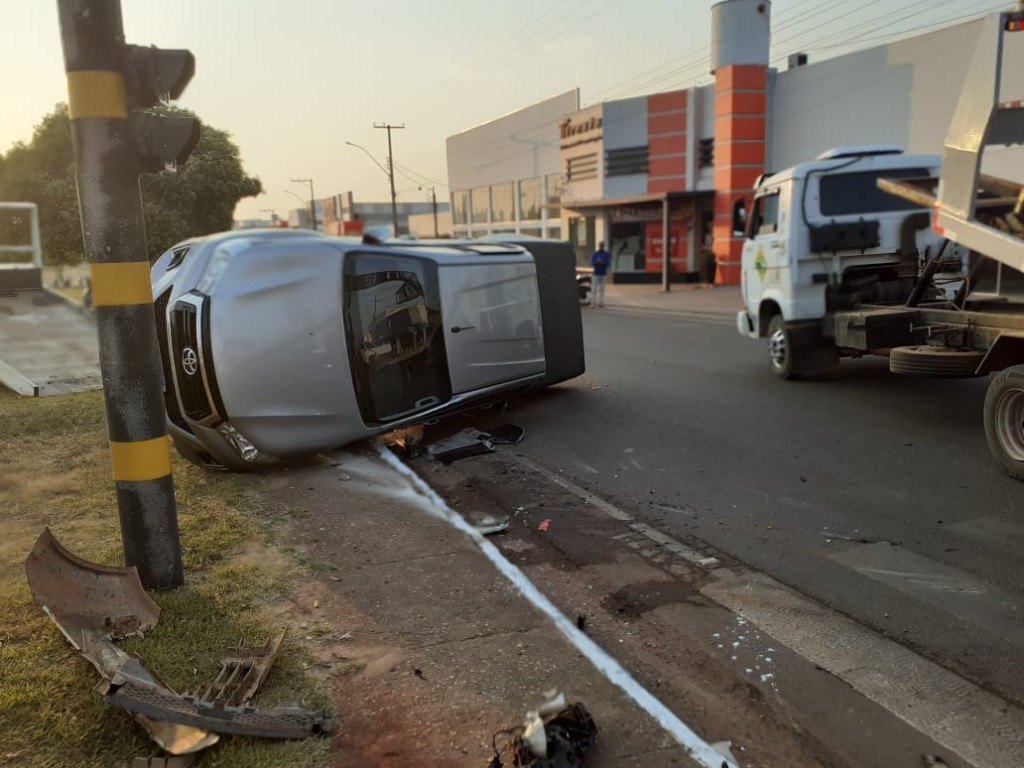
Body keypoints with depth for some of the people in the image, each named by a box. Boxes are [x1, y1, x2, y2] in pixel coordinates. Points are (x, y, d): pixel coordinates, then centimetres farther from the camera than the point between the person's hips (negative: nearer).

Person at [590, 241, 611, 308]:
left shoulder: (607, 254, 5)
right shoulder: (594, 254, 4)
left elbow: (609, 264, -1)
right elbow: (591, 263, 0)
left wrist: (604, 263, -21)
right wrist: (597, 262, -19)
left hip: (604, 274, 1)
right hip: (596, 273, -1)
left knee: (602, 289, 1)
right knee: (594, 289, -6)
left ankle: (601, 302, 5)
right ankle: (593, 303, -4)